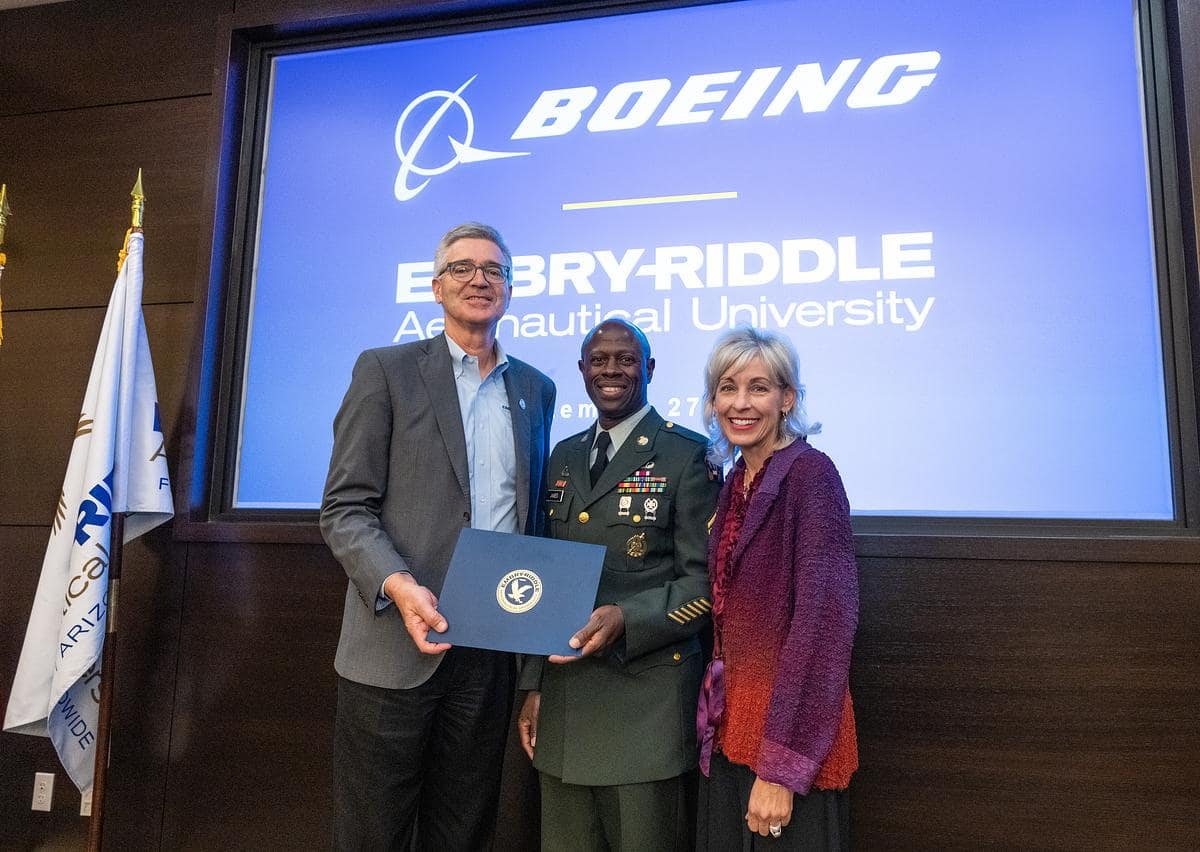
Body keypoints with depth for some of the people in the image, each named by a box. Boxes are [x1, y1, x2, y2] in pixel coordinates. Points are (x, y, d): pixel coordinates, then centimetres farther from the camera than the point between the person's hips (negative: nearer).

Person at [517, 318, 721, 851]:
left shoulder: (688, 455, -7)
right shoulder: (563, 457, 11)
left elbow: (704, 581, -9)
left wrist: (626, 618, -23)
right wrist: (533, 685, 12)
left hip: (648, 704, -5)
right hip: (563, 701, 5)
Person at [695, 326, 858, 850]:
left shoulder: (809, 473, -15)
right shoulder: (736, 483, 8)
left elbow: (824, 619, -21)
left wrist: (780, 766, -21)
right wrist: (716, 713, 10)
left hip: (786, 727, -7)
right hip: (729, 727, 7)